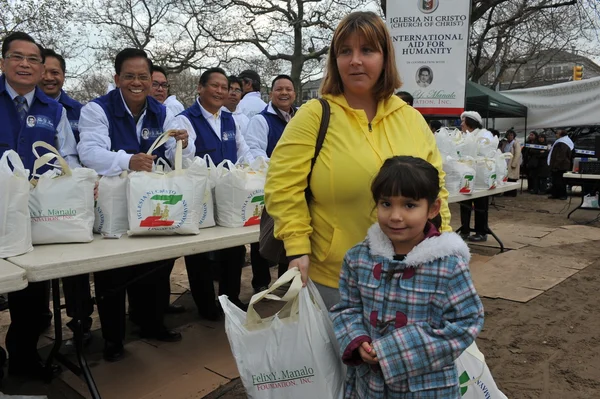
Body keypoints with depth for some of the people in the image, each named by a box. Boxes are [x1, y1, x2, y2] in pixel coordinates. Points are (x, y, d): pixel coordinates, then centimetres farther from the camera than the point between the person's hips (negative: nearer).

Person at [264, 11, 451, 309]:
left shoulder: (412, 119, 5)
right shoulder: (313, 117, -8)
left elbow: (435, 187, 11)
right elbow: (284, 187, -11)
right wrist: (298, 250, -16)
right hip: (332, 278, -4)